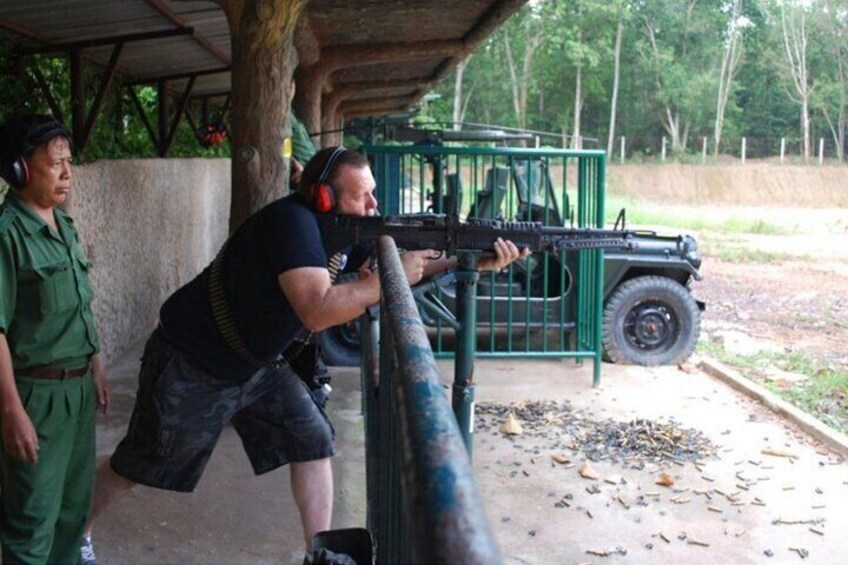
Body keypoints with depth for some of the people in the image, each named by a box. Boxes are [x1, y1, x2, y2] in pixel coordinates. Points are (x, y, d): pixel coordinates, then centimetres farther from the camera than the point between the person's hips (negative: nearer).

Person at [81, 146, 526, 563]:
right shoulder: (292, 222, -31)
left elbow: (400, 268, -1)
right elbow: (318, 311, -41)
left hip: (259, 366, 8)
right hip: (192, 365, -7)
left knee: (314, 443, 0)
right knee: (137, 467, 10)